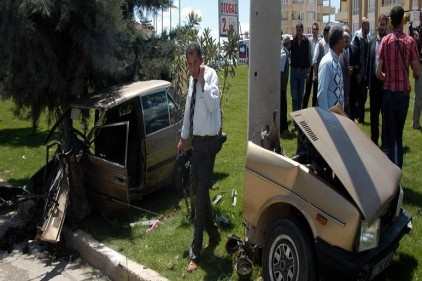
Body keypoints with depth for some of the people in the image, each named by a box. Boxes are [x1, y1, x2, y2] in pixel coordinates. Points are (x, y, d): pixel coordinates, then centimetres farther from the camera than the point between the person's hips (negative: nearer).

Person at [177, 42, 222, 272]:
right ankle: (213, 234, 37)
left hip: (207, 142, -8)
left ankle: (195, 253, 3)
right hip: (195, 141, 8)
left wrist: (202, 81, -32)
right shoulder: (192, 79, 10)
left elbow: (213, 104, -30)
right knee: (197, 192, 17)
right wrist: (183, 137, 25)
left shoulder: (210, 75, -13)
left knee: (201, 196, -6)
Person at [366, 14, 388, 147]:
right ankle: (374, 139, 23)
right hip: (374, 81, 4)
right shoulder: (372, 41, 10)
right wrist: (368, 80, 7)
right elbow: (368, 61, 10)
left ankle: (385, 141, 12)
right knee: (373, 112, 11)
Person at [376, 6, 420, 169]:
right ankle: (398, 169, 18)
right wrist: (413, 75, 22)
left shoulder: (385, 41, -6)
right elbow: (417, 72, -2)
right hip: (404, 92, 1)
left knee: (390, 134, 7)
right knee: (399, 133, 15)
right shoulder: (410, 41, -5)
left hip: (388, 92, -1)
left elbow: (378, 73, -8)